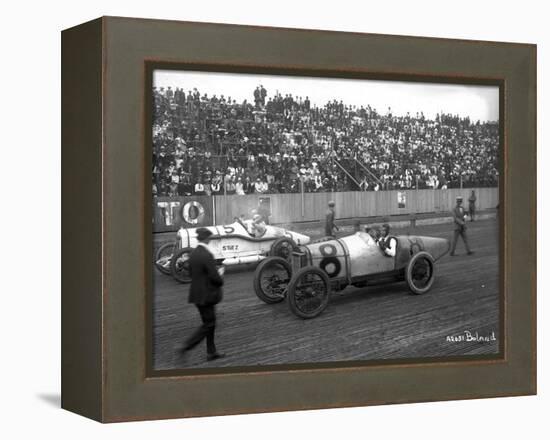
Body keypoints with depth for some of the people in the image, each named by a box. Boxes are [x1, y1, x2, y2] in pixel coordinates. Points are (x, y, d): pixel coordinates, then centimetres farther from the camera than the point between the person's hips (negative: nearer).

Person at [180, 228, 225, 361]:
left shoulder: (193, 254, 4)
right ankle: (187, 346, -3)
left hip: (197, 294, 9)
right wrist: (221, 280, 1)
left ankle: (211, 352, 23)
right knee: (208, 324, 2)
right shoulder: (207, 255, -22)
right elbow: (215, 277, -23)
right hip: (205, 296, -9)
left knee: (210, 323, 17)